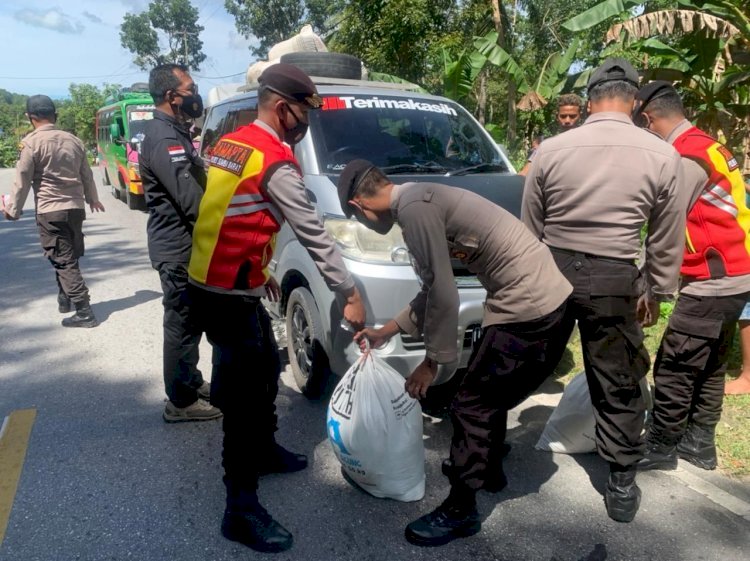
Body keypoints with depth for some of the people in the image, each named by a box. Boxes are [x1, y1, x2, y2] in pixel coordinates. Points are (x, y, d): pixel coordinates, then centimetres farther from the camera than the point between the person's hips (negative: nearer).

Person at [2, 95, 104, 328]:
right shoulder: (73, 140, 7)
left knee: (63, 261, -4)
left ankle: (84, 312, -8)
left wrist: (12, 210, 5)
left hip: (49, 211, -6)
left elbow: (23, 181, -8)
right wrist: (92, 199, 33)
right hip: (75, 207, 6)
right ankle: (65, 300, 31)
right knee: (68, 258, 19)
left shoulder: (31, 142, -9)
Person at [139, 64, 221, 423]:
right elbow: (192, 202, -26)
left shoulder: (175, 133, 14)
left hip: (186, 246, 10)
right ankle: (181, 401, 13)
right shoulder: (164, 140, -20)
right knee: (182, 323, 0)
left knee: (190, 321, 19)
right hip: (178, 250, -10)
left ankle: (192, 383, 34)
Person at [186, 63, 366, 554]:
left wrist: (259, 269, 25)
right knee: (244, 393, -2)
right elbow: (314, 235, -14)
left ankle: (265, 451, 41)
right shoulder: (276, 162, -16)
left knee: (265, 370, 22)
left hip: (217, 281, 10)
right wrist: (350, 293, -7)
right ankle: (241, 509, 9)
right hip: (229, 294, -10)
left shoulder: (229, 144, 12)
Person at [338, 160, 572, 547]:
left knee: (472, 406, 1)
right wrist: (386, 332, 30)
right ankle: (489, 470, 45)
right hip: (546, 298, 10)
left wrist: (431, 361, -6)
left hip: (528, 308, -10)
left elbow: (444, 295, -18)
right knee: (490, 395, 25)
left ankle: (460, 511, 16)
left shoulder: (412, 207, -16)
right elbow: (433, 290, 23)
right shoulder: (419, 201, 16)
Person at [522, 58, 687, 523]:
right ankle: (622, 484, 22)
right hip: (614, 279, -1)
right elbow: (667, 239, 4)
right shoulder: (662, 155, -2)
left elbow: (530, 227, 6)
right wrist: (658, 291, 17)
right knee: (618, 384, 11)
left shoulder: (552, 149, 0)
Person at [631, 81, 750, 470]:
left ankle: (660, 447, 12)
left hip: (712, 282, -10)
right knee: (709, 368, 16)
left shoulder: (686, 157, -16)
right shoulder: (706, 146, 14)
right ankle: (699, 444, 27)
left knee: (673, 369, -1)